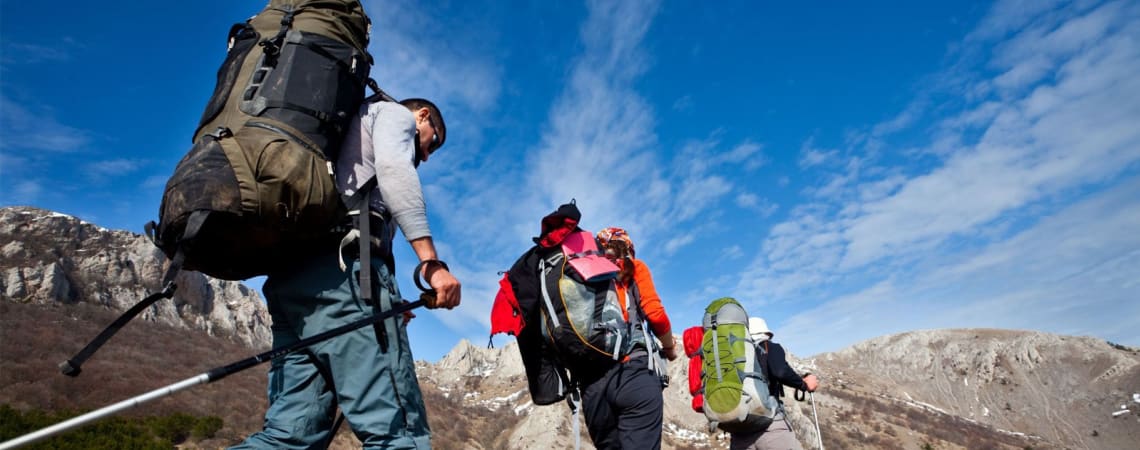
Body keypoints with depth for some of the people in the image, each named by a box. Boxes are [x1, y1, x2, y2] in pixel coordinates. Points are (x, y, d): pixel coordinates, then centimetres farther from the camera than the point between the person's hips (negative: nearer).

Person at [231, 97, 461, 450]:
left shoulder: (346, 133, 39)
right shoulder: (393, 112, 15)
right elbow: (393, 167, -10)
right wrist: (431, 262, -20)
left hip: (288, 275, 9)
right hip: (341, 268, -9)